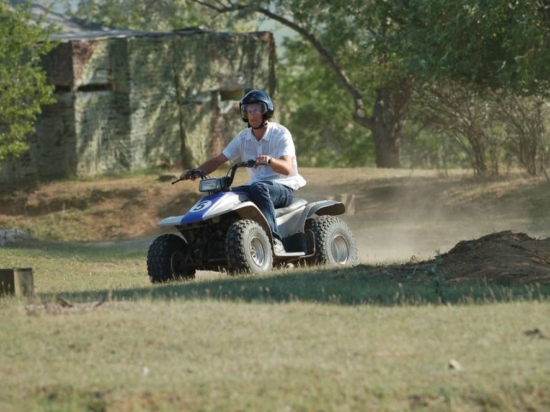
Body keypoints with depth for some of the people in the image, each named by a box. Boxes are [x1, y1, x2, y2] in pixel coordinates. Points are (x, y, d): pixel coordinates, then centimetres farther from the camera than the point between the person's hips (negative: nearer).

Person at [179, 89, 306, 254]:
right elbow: (218, 160, 9)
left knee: (259, 188, -39)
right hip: (256, 186, 5)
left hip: (283, 187, -5)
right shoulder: (243, 137, 8)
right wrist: (195, 172, -9)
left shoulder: (280, 134, -8)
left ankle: (274, 240, -44)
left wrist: (269, 160, -45)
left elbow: (286, 168, -23)